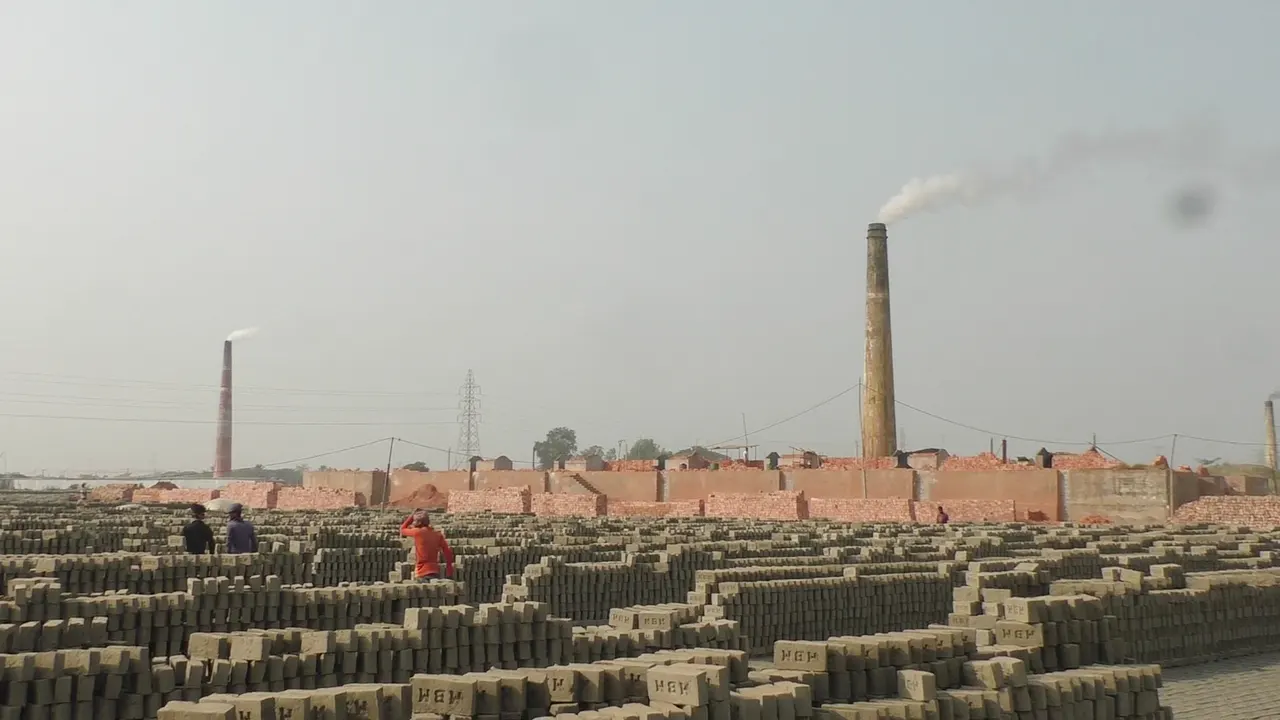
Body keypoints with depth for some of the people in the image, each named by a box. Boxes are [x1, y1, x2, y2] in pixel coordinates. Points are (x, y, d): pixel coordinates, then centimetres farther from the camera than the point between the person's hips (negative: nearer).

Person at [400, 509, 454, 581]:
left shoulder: (417, 532, -8)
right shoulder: (438, 534, 4)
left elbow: (402, 529, 11)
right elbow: (448, 552, 3)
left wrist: (412, 516, 14)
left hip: (422, 573, -5)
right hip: (435, 572, 5)